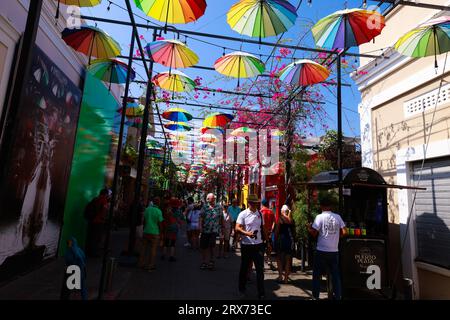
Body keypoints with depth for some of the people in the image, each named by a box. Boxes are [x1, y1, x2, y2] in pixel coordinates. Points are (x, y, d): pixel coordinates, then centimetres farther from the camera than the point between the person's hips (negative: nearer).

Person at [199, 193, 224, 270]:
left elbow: (221, 218, 7)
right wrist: (200, 226, -12)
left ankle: (211, 261, 12)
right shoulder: (204, 207, 2)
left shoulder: (218, 207, 3)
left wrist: (222, 227, 8)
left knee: (211, 246, -7)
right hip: (205, 230, 1)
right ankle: (204, 262, 25)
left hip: (214, 230, -1)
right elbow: (201, 217, -2)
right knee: (204, 246, 8)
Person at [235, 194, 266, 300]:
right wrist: (247, 233, -30)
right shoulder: (243, 214, -7)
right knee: (244, 267, 13)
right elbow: (237, 228, -14)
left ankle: (261, 293, 14)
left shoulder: (260, 214, 7)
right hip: (246, 244, -3)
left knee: (260, 269, 3)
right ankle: (242, 290, 32)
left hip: (258, 244, 3)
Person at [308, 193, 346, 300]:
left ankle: (315, 296, 15)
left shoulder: (320, 217, -12)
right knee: (335, 275, 15)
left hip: (321, 251, -3)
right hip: (334, 251, 3)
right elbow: (343, 232, 3)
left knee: (317, 275, 10)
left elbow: (314, 233, -14)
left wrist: (309, 228, 5)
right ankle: (338, 296, 19)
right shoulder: (338, 217, 0)